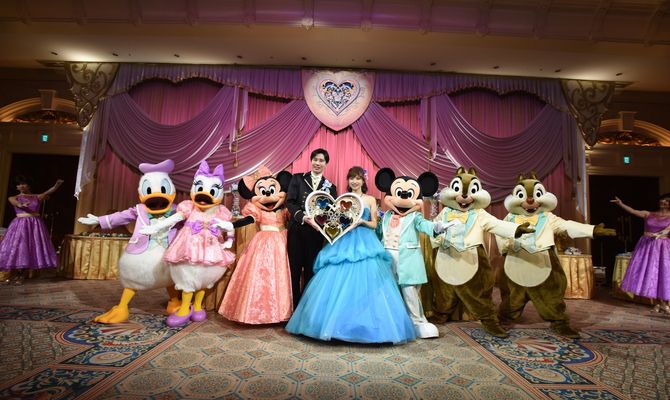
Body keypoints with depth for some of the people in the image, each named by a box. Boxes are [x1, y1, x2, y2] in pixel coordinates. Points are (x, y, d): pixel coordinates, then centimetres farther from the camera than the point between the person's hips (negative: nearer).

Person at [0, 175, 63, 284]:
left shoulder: (37, 197, 11)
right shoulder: (13, 198, 5)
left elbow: (49, 191, -1)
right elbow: (16, 203, -17)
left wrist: (57, 185, -20)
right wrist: (22, 205, -40)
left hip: (35, 225, 1)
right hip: (20, 225, -1)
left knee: (31, 249, -1)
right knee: (17, 248, -4)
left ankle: (22, 275, 10)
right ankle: (14, 274, 11)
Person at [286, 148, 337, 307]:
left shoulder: (330, 187, 9)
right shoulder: (298, 179, 6)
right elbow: (289, 201, -4)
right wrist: (303, 217, -18)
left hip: (316, 232, 1)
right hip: (297, 230, -1)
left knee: (311, 270, 9)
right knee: (294, 268, 3)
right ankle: (294, 305, 18)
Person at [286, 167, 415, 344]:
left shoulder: (370, 200, 7)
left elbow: (374, 224, 5)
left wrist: (362, 221, -13)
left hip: (365, 244, -1)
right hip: (344, 243, 2)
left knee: (365, 285, -6)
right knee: (340, 285, -3)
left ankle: (364, 325, 6)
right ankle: (340, 324, 8)